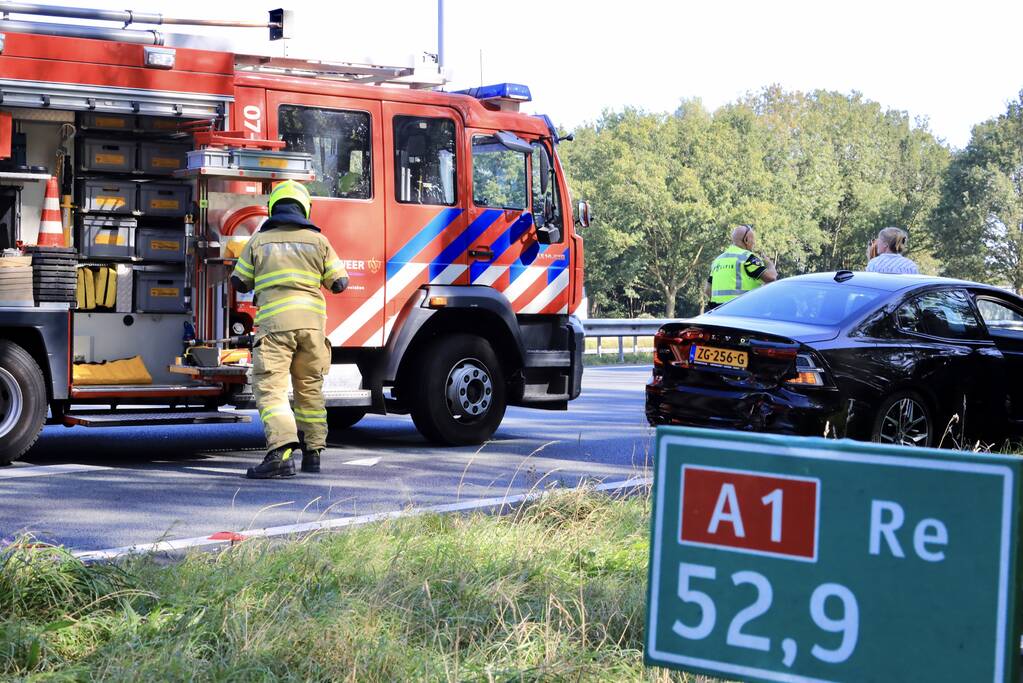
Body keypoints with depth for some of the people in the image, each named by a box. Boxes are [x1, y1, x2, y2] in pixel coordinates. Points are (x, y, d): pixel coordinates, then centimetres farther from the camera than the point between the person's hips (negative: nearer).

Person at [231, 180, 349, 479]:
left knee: (269, 387, -9)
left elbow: (239, 282, 14)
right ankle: (313, 451, 22)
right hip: (312, 321, 3)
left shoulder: (258, 241, 6)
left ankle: (281, 452, -26)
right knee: (310, 387, 16)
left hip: (274, 321, -3)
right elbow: (339, 283, 11)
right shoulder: (317, 240, 8)